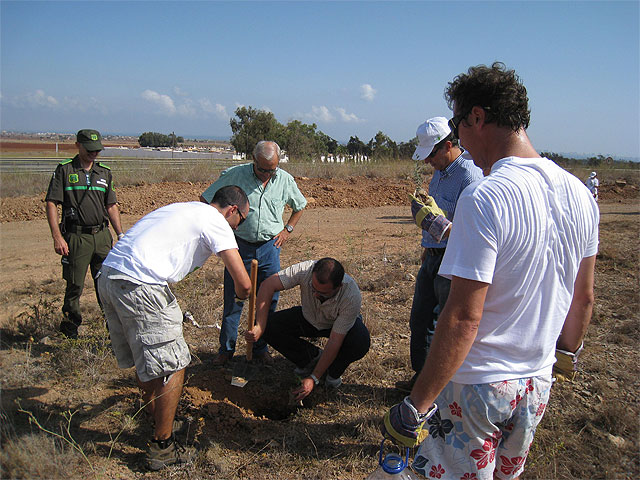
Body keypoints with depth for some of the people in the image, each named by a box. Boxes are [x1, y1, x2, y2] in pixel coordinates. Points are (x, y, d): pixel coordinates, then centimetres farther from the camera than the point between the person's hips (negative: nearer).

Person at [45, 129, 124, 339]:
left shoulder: (105, 172, 14)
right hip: (76, 237, -3)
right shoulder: (64, 170, 1)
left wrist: (120, 234, 10)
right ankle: (69, 326, 22)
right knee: (75, 285, 3)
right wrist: (57, 236, -12)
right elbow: (51, 204, -3)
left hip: (102, 235, 3)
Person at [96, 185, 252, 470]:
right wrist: (240, 294, 16)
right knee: (172, 365, 3)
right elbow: (243, 284, -8)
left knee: (142, 356, 27)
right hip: (139, 287, -9)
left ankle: (153, 412, 48)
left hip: (108, 276, 10)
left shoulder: (186, 209, 24)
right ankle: (161, 447, 14)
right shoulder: (216, 222, -2)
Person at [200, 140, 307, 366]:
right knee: (233, 300, 2)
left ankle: (260, 347, 22)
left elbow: (299, 206, 21)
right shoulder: (234, 175, -7)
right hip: (239, 245, -2)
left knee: (269, 300, 6)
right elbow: (205, 200, 1)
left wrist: (288, 229, 9)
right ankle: (226, 349, 18)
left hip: (270, 247, 2)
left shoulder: (286, 180, 2)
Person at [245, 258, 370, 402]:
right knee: (269, 324, -19)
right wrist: (260, 327, -37)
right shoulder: (305, 270, -35)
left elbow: (334, 343, -33)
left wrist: (313, 378, -30)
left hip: (339, 324, -3)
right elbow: (268, 285, -30)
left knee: (360, 343, -34)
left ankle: (334, 372, 0)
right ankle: (312, 357, 4)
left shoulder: (352, 297, -38)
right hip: (308, 318, 3)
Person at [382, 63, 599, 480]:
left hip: (476, 385, -7)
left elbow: (464, 318, -26)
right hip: (538, 383, 7)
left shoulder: (484, 199, -24)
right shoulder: (580, 194, 0)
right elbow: (585, 298, 10)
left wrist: (416, 406, -19)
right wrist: (566, 354, 25)